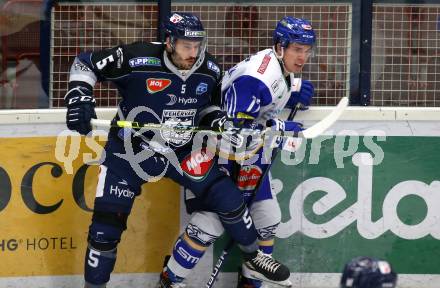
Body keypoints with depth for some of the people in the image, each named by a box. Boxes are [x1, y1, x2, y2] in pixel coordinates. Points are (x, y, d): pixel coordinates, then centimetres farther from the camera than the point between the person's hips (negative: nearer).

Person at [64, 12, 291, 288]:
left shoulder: (210, 71, -9)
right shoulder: (137, 59, -24)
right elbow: (85, 64, -13)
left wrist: (217, 119, -10)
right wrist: (79, 99, -26)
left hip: (183, 150, 3)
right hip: (129, 150, -3)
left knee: (227, 196, -3)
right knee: (106, 226, -6)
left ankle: (254, 256, 21)